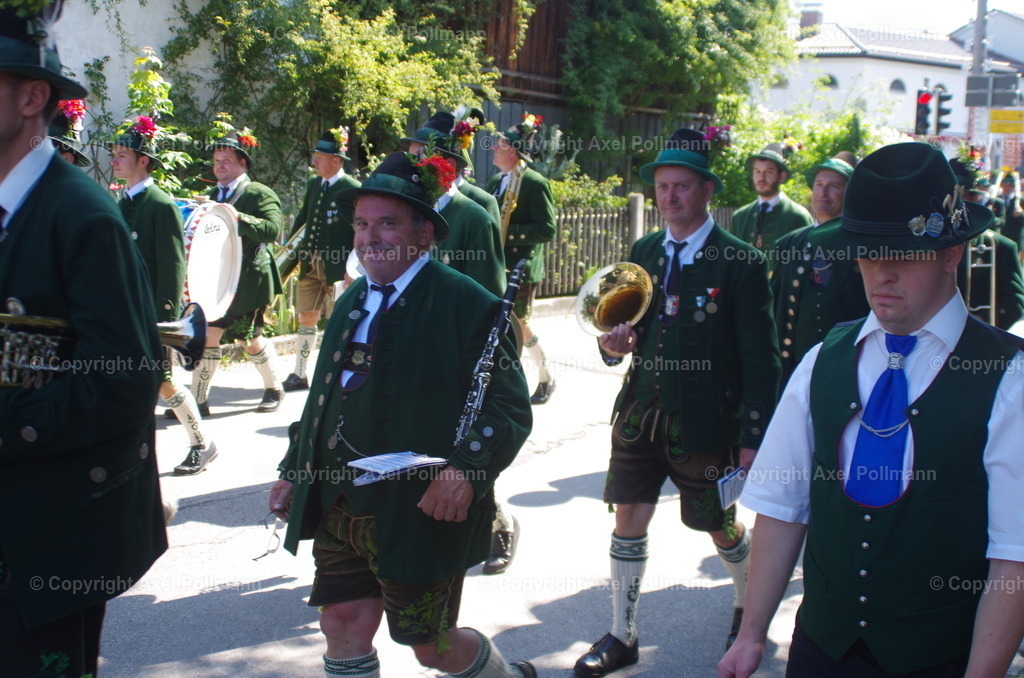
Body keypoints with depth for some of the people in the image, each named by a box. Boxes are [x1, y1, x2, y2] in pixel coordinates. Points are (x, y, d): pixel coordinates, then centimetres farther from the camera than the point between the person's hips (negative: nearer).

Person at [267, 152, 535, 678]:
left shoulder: (468, 305, -10)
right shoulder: (354, 301, 13)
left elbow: (509, 411, -14)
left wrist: (467, 469, -29)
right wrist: (294, 471, 16)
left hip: (421, 513, -6)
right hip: (339, 507, 6)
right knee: (343, 628, 7)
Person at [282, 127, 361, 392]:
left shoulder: (352, 189, -11)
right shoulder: (314, 184, 12)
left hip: (337, 266, -7)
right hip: (310, 264, 7)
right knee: (306, 319, 11)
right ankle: (299, 374, 20)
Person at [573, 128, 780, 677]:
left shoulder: (740, 262, -10)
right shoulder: (643, 252, 6)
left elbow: (761, 360, -11)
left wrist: (753, 438, -13)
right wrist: (613, 343, -9)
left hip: (706, 424, -4)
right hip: (640, 411, 5)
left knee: (720, 525, 12)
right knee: (628, 520, 5)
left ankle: (749, 602, 41)